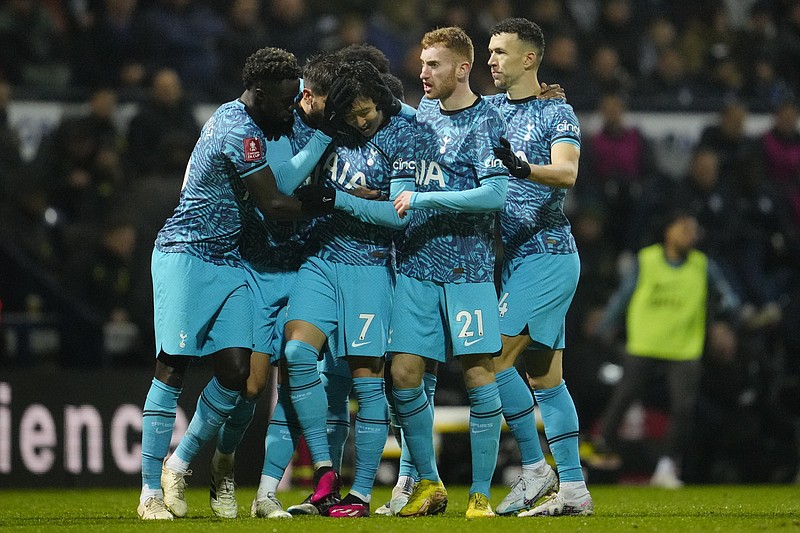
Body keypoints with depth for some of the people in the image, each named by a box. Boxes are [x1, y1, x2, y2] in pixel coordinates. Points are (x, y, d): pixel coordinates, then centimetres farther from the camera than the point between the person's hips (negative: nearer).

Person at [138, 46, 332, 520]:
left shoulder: (234, 117, 10)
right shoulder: (240, 134, -18)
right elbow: (273, 205, -14)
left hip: (226, 262, 9)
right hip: (185, 255, -9)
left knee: (236, 370, -1)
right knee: (173, 370, -7)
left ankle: (180, 464, 15)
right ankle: (151, 492, -4)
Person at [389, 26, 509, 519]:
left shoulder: (487, 121, -7)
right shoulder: (423, 110, 13)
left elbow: (494, 195, -18)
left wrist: (423, 200, -18)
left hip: (468, 269, -6)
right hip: (416, 265, 6)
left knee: (479, 376, -6)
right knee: (405, 374, 0)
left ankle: (481, 494, 1)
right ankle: (429, 485, 13)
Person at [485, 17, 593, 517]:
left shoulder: (557, 113, -7)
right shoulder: (489, 109, 14)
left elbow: (567, 173, -22)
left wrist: (522, 167, -41)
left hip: (548, 254, -8)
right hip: (516, 255, 8)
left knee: (495, 357, -14)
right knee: (545, 377, 7)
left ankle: (535, 469, -6)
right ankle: (573, 489, 9)